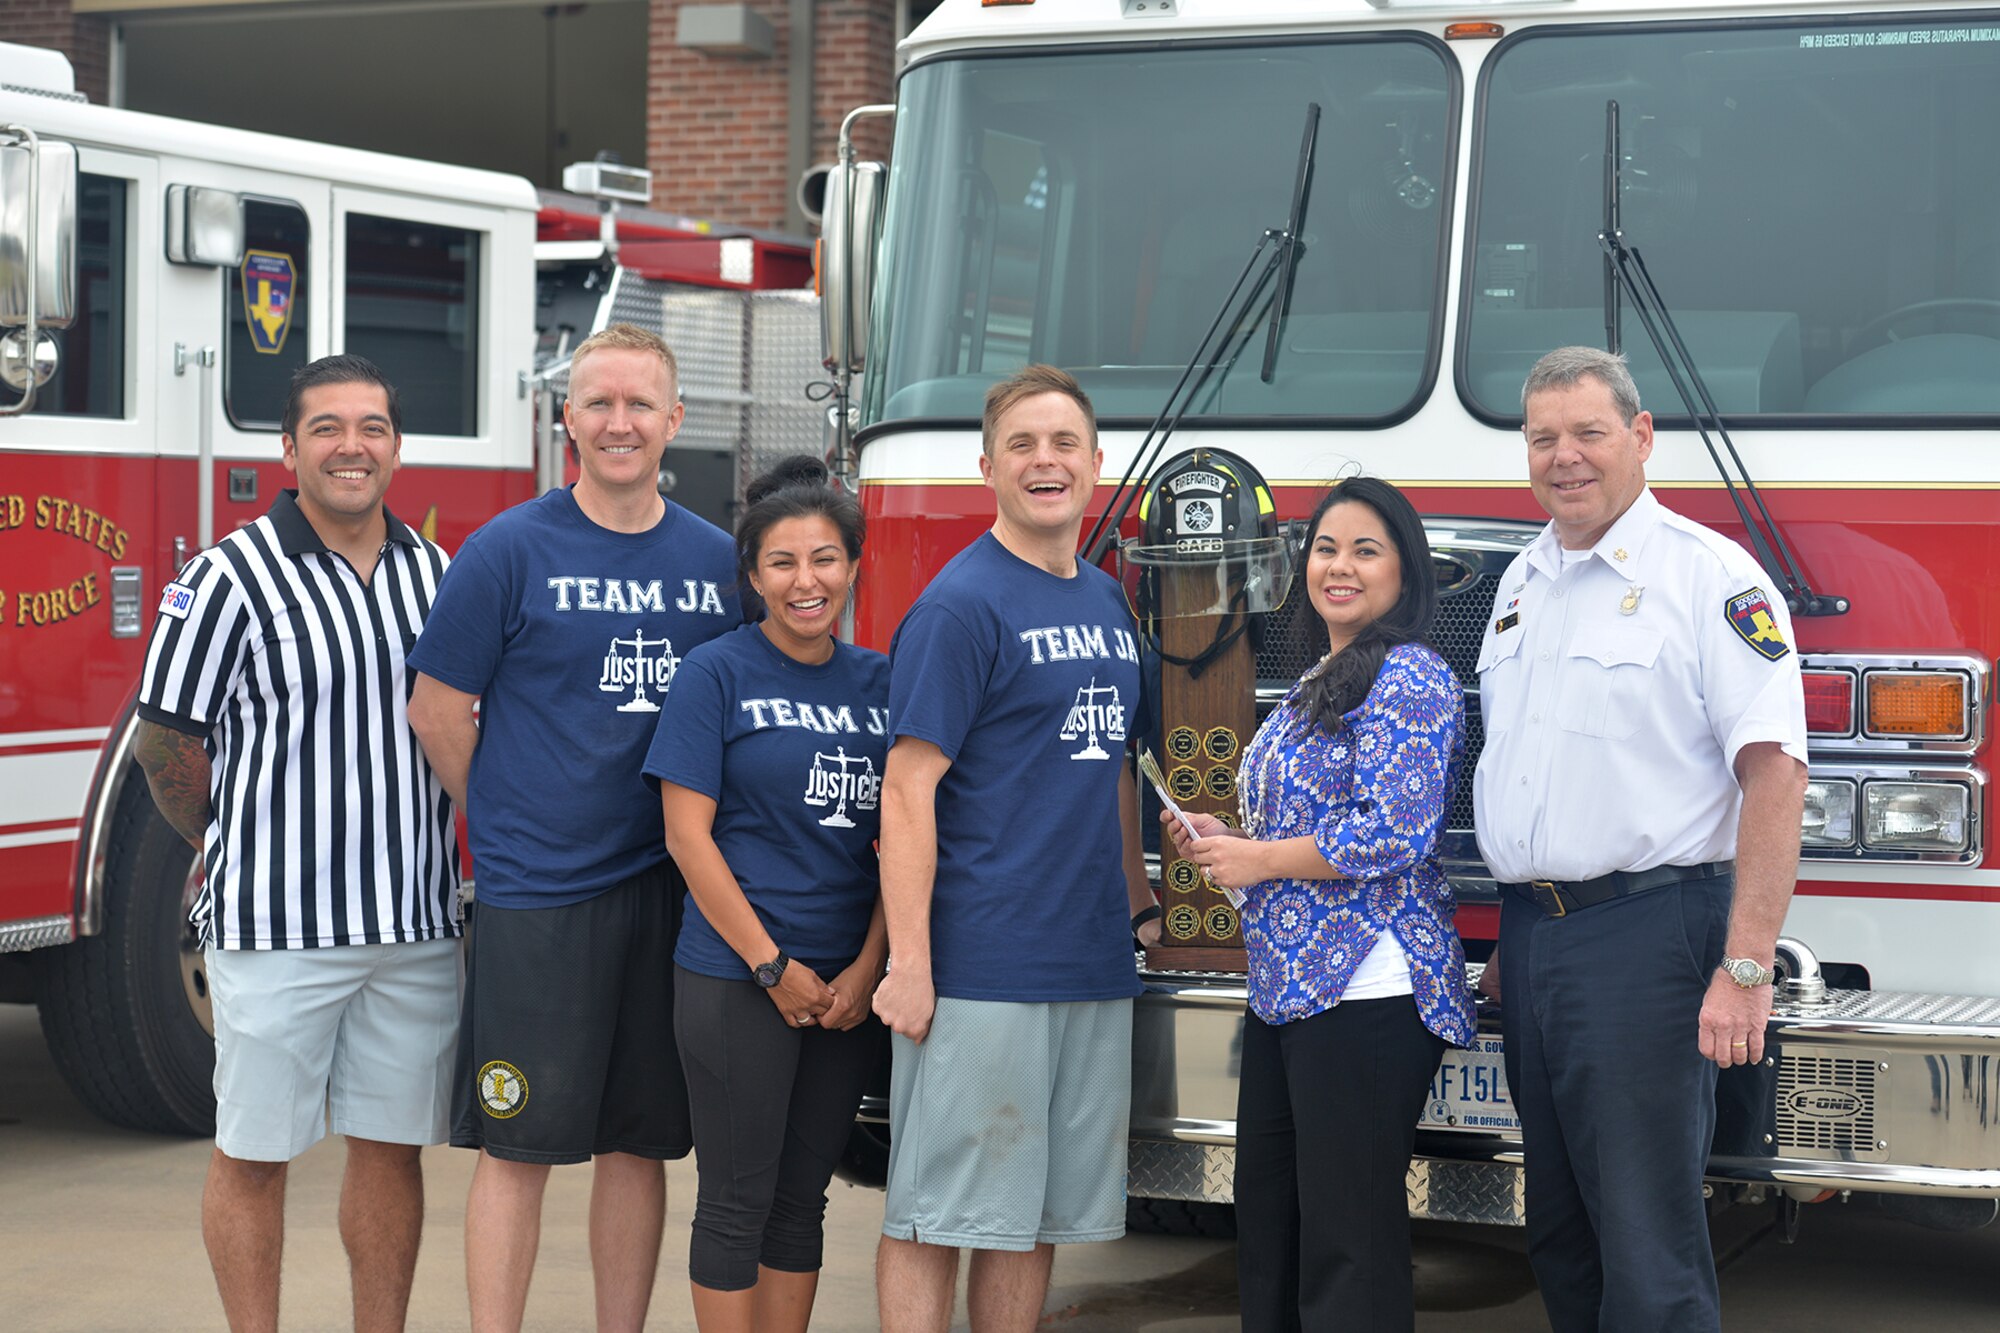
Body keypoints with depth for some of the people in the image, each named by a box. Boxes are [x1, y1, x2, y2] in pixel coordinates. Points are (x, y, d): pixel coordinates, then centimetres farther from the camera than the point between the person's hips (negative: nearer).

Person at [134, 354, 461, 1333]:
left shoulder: (437, 575, 8)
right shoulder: (233, 576, -8)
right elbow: (167, 737, -3)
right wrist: (242, 851, 8)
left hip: (418, 922, 5)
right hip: (277, 923, -4)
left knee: (392, 1143, 11)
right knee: (254, 1151, 4)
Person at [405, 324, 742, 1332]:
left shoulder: (718, 561, 6)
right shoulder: (510, 552, -5)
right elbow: (439, 712, 0)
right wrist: (515, 828, 5)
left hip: (672, 892, 4)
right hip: (537, 896, -4)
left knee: (638, 1140, 11)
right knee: (519, 1145, 0)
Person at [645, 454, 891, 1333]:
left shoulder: (879, 683, 8)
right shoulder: (716, 674, -4)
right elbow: (688, 835, -9)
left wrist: (867, 968, -5)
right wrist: (773, 967, -12)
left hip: (846, 986, 5)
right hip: (735, 979, -4)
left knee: (803, 1196, 11)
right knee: (737, 1201, 1)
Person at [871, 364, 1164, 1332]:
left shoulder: (1106, 602, 14)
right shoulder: (960, 606, -9)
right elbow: (908, 789, -13)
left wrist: (1139, 904, 19)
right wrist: (908, 965, -18)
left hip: (1092, 966, 7)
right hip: (978, 972, -7)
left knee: (1041, 1216, 12)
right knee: (934, 1214, -2)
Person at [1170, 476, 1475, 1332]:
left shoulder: (1409, 680, -11)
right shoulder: (1319, 684, 19)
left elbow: (1392, 834, -20)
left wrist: (1258, 859, -13)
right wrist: (1225, 839, 10)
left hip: (1365, 994, -10)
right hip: (1287, 987, 10)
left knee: (1346, 1238, -5)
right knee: (1266, 1221, 15)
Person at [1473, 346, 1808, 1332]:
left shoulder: (1710, 576, -8)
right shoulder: (1523, 582, 16)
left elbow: (1774, 772, -15)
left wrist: (1745, 970, -21)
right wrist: (1512, 938, 18)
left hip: (1643, 933, -7)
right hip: (1533, 934, 8)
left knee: (1647, 1250, -7)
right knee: (1559, 1232, 13)